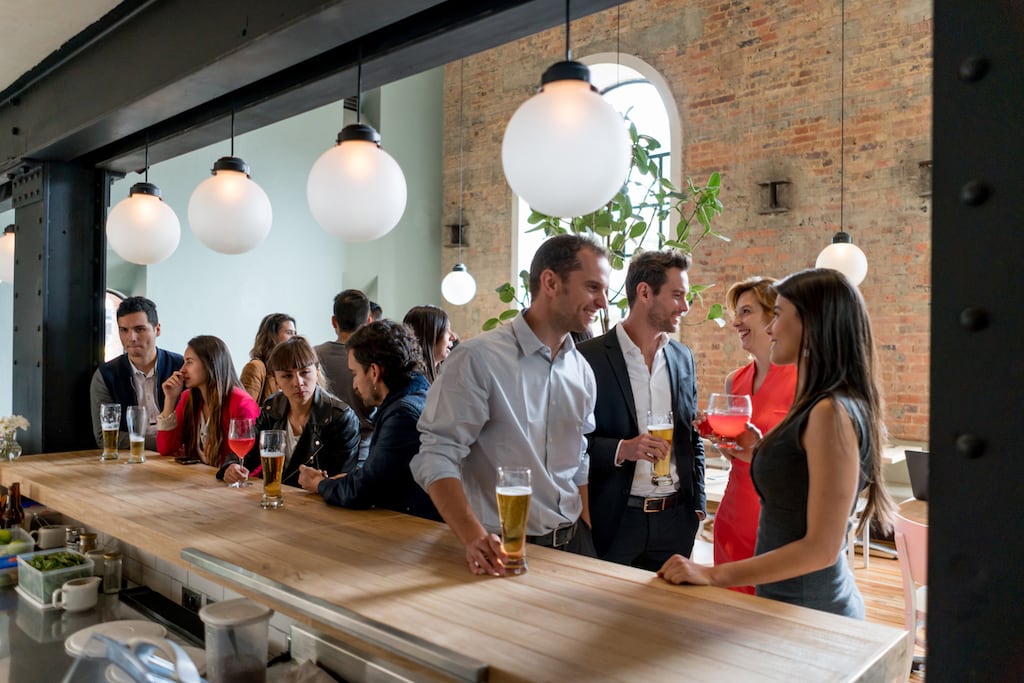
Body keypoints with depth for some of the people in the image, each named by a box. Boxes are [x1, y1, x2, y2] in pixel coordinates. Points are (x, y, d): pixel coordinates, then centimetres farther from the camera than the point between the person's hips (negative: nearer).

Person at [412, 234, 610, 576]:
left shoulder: (582, 370, 5)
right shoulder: (478, 358, -17)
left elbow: (578, 463, 12)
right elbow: (438, 455, -20)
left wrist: (589, 537, 5)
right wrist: (474, 538, -30)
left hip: (572, 543, 6)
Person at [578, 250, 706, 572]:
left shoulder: (683, 358, 9)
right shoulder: (589, 357, -10)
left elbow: (692, 436, 15)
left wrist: (697, 505, 11)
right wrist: (620, 449, -22)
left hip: (675, 519, 5)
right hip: (613, 521, -5)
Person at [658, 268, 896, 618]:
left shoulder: (831, 413, -22)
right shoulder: (818, 407, 6)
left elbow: (822, 547, -23)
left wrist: (713, 574, -22)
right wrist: (760, 451, 4)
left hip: (808, 606, -8)